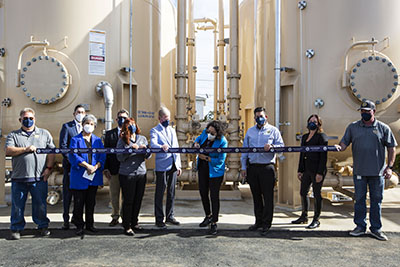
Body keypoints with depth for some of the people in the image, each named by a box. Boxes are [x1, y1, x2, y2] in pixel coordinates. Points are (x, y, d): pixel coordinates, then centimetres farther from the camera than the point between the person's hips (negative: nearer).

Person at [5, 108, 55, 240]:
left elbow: (52, 152, 8)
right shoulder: (13, 135, 12)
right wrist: (25, 149, -14)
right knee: (17, 205, 6)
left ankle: (43, 226, 19)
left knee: (40, 204, 5)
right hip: (18, 178, 0)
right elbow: (8, 151, -3)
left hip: (39, 178, 0)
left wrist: (48, 168, -3)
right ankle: (16, 229, 20)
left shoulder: (44, 133, 12)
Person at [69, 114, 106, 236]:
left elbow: (102, 156, 3)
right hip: (79, 176, -3)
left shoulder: (98, 140, 12)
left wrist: (96, 167, -14)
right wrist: (87, 165, -18)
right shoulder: (75, 139, 2)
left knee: (91, 202, 12)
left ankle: (90, 224, 24)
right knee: (79, 203, 2)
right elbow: (73, 156, -10)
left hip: (94, 176, 3)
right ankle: (79, 226, 15)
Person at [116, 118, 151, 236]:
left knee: (138, 200, 11)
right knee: (128, 201, 1)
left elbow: (148, 156, 8)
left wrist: (145, 149, -13)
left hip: (141, 173, 4)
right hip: (127, 174, -4)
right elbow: (120, 157, -9)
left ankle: (134, 222, 27)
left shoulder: (142, 138, 11)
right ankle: (127, 226, 12)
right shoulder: (122, 141, 0)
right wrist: (131, 148, -19)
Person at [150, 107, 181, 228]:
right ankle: (159, 219, 11)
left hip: (173, 166, 6)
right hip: (162, 166, -6)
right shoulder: (155, 131, -1)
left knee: (171, 192, 12)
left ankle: (170, 216, 25)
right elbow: (153, 144, -20)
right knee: (160, 193, 0)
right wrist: (161, 147, -42)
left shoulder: (172, 130, 18)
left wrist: (178, 165, 13)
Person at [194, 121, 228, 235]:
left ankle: (214, 223, 11)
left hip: (215, 171, -6)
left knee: (214, 196, -1)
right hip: (202, 168, 7)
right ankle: (208, 216, 37)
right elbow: (199, 138, 18)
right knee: (203, 192, 15)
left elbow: (220, 160, -22)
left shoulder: (222, 141, -22)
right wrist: (196, 143, -4)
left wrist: (206, 158, -21)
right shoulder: (205, 133, -6)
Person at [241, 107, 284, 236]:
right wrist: (244, 167, 9)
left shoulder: (273, 130, 6)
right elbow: (245, 149, 14)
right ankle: (258, 221, 23)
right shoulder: (250, 131, 15)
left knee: (268, 196, -2)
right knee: (256, 196, 11)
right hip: (252, 167, 4)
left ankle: (266, 223, 7)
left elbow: (281, 146, 0)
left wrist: (272, 146, -21)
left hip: (267, 167, -4)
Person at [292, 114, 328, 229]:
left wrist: (320, 173, -17)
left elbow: (323, 156, -11)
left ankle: (316, 220, 11)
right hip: (306, 170, 7)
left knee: (316, 194, 0)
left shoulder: (322, 137, -5)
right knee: (303, 193, 11)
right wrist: (300, 170, 13)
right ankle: (304, 217, 25)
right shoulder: (304, 137, 16)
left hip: (317, 170, -7)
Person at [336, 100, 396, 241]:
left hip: (378, 172, -1)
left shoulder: (383, 128, 3)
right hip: (359, 171, 1)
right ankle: (360, 226, 20)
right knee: (359, 199, 7)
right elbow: (344, 143, 2)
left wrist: (389, 167, -3)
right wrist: (339, 147, -22)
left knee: (376, 200, 7)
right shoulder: (353, 127, 6)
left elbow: (392, 148, 5)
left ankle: (376, 228, 20)